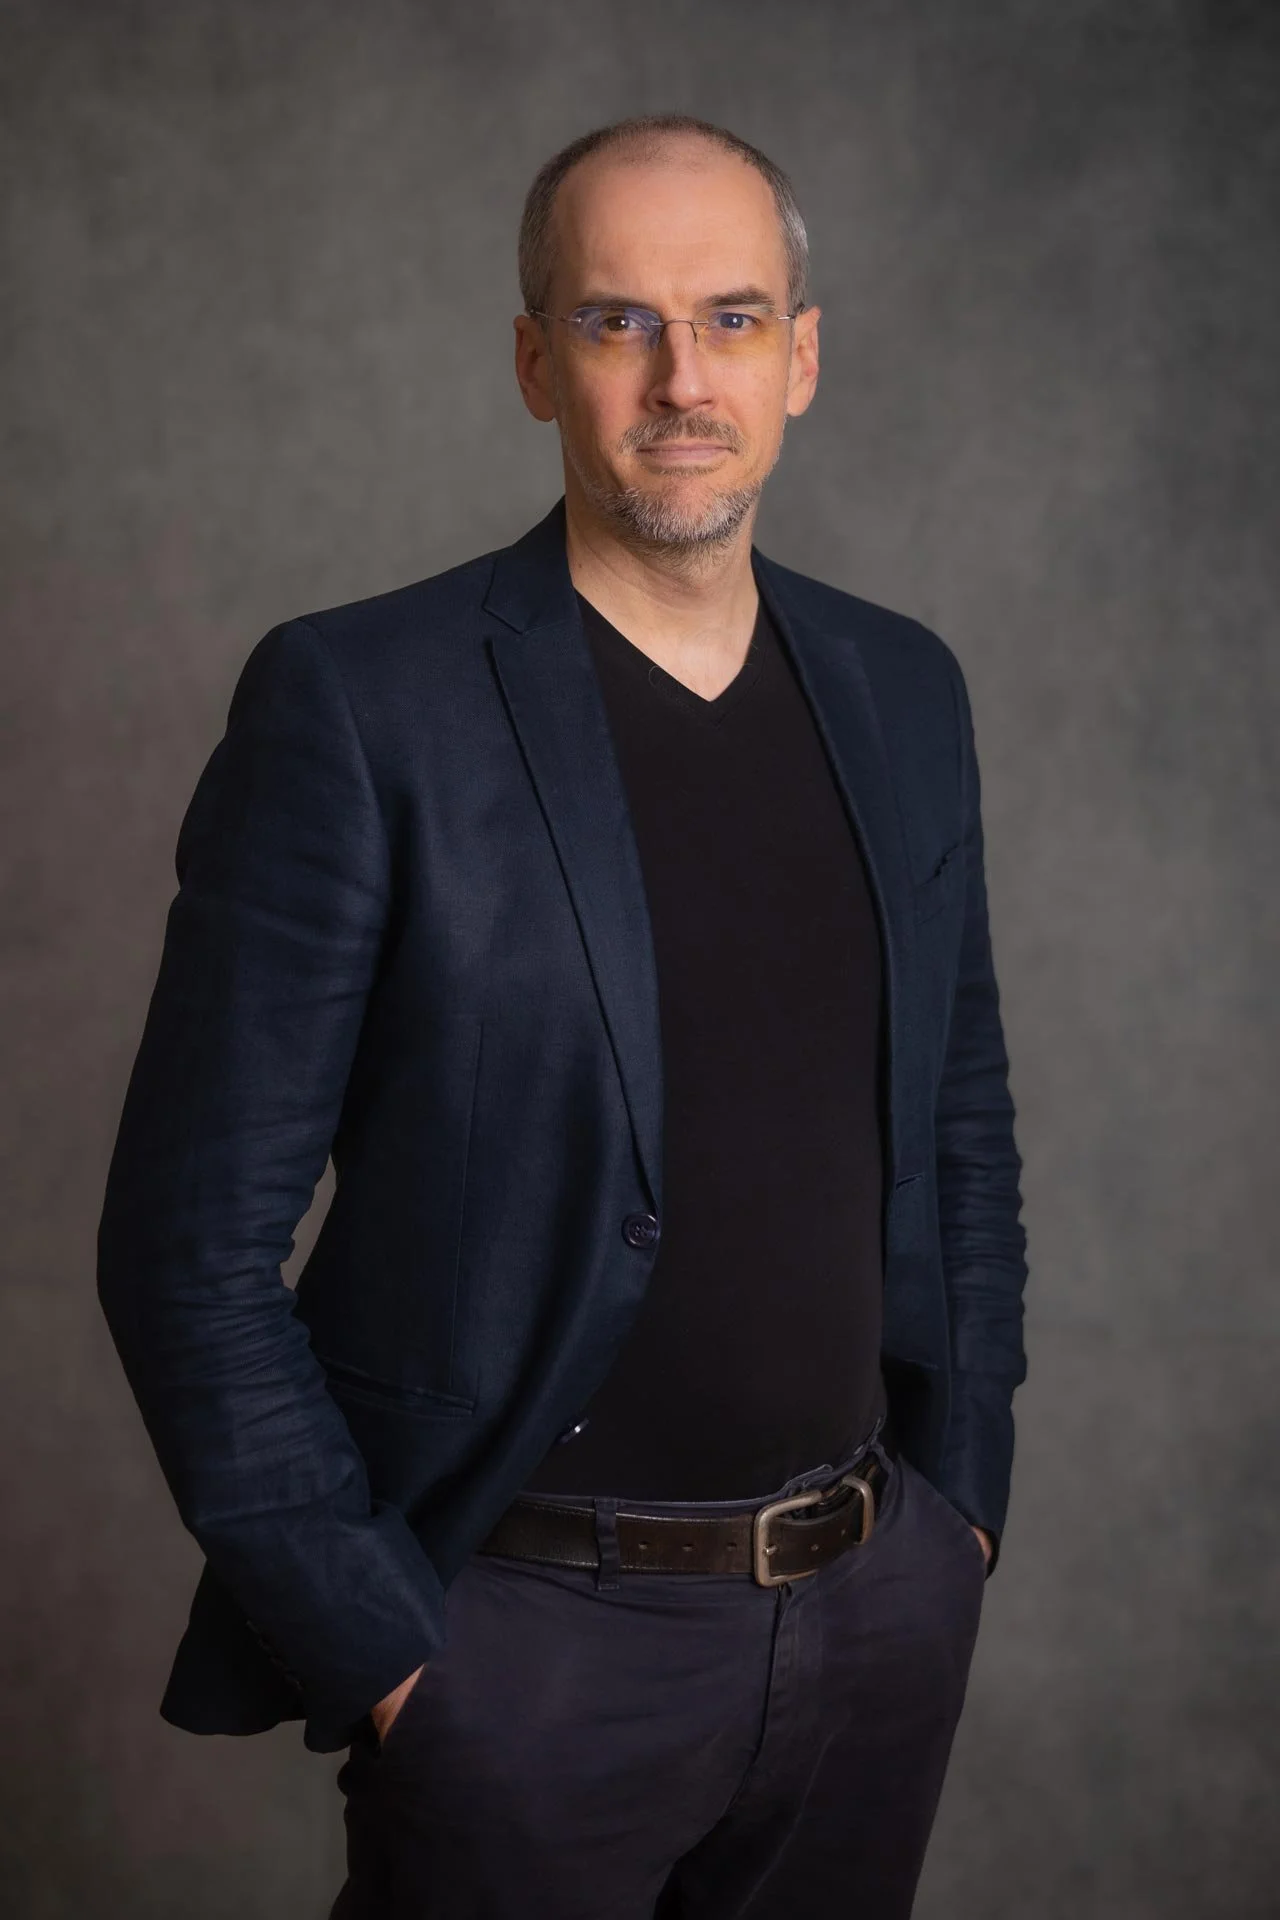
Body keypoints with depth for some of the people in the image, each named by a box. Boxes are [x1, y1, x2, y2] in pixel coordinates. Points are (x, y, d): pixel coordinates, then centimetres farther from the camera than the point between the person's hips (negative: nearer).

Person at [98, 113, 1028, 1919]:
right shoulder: (356, 704, -12)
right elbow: (193, 1243, -12)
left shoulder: (904, 691, 5)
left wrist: (962, 1492, 8)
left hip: (882, 1607, 5)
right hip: (530, 1635, -5)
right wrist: (380, 1650, -11)